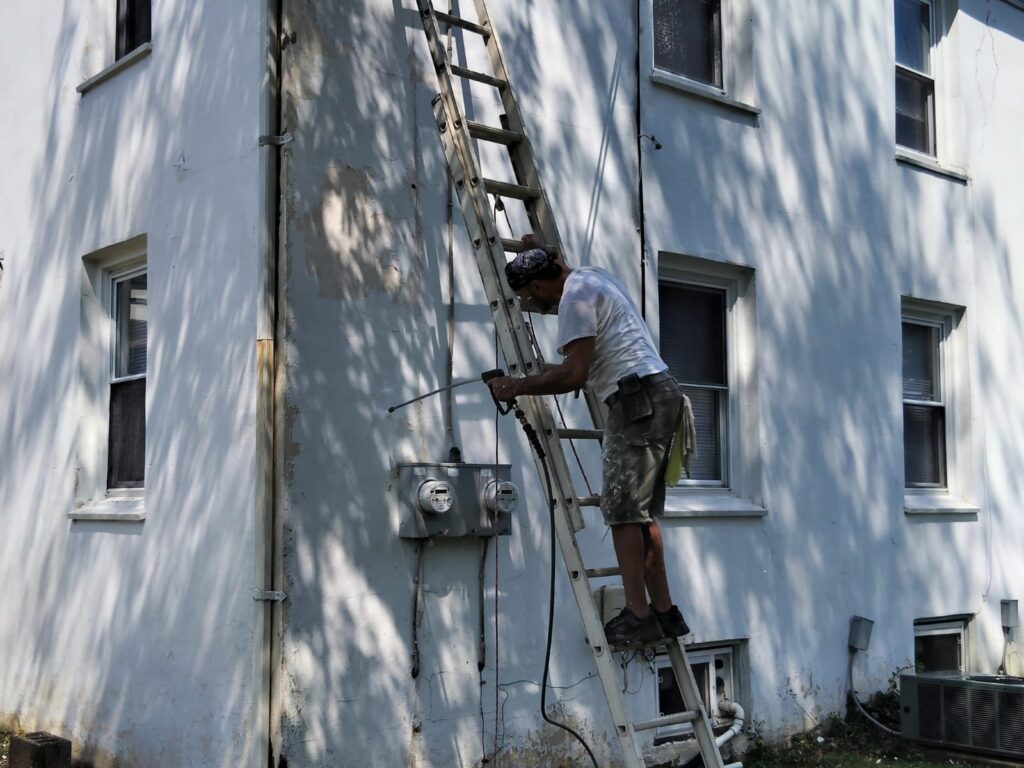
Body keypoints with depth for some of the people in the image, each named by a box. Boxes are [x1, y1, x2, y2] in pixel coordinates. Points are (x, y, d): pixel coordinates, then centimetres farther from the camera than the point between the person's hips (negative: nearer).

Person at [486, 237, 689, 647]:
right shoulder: (591, 275, 20)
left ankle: (639, 617, -5)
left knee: (623, 511, -7)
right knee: (643, 512, 12)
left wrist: (517, 387, -8)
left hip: (638, 398, -10)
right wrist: (542, 251, 46)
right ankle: (664, 612, 14)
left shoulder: (575, 295, -10)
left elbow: (574, 373, -18)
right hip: (662, 394, 10)